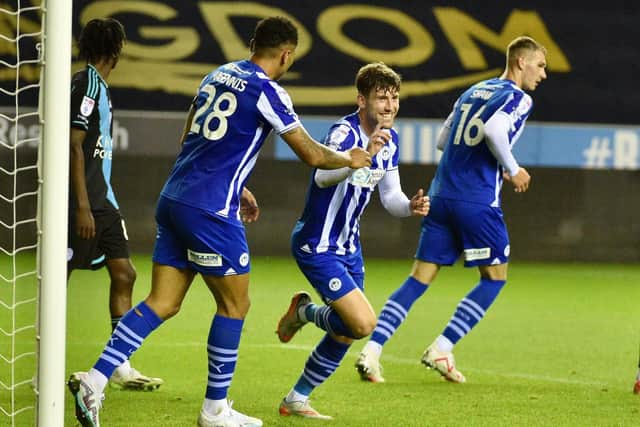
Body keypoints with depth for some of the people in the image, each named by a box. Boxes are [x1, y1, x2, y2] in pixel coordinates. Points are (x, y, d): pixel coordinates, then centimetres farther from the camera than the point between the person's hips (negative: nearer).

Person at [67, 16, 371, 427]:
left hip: (174, 200, 7)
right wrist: (349, 159, 16)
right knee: (235, 305, 8)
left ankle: (94, 381, -6)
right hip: (209, 211, -7)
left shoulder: (217, 76, 14)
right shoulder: (267, 92, -9)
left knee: (163, 303, 7)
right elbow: (312, 155, -4)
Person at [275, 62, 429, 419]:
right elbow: (323, 176, -44)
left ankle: (297, 400, 28)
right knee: (364, 323, -19)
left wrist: (411, 206, -12)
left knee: (346, 333, 13)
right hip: (318, 246, -9)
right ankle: (304, 312, 10)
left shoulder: (390, 139, 3)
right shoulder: (345, 132, -24)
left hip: (348, 247, 9)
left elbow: (390, 195, 11)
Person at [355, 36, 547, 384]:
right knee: (494, 278, 8)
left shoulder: (473, 91, 20)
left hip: (441, 194, 7)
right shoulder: (517, 98, -4)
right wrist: (512, 170, -10)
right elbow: (494, 129, -24)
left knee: (420, 277, 6)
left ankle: (371, 351, -6)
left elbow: (443, 140, 23)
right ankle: (441, 350, 0)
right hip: (477, 201, -7)